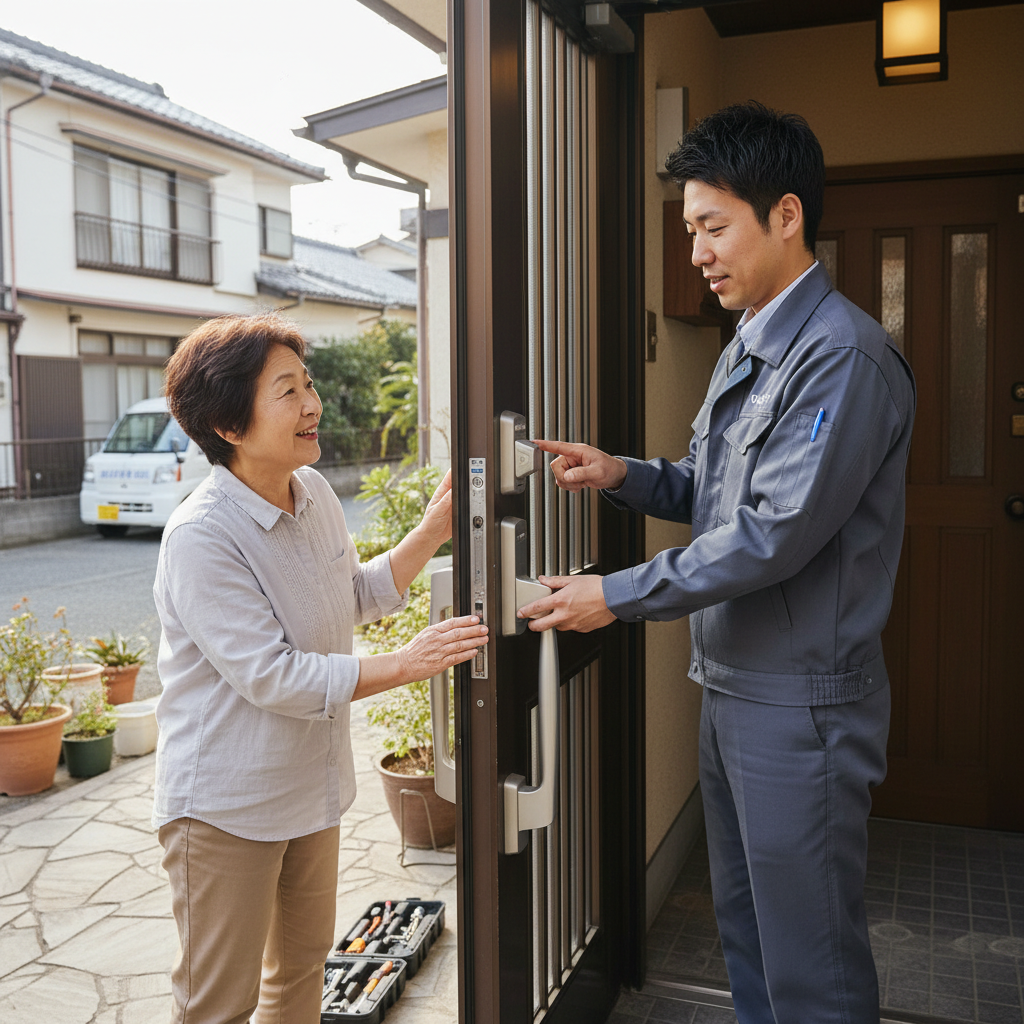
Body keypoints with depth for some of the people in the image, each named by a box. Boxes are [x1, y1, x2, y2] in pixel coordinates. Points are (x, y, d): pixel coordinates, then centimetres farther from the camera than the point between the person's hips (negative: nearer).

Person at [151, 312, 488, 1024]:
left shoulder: (315, 493, 0)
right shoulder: (200, 538, -26)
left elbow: (356, 597, 14)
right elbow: (271, 677, -27)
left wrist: (433, 533, 3)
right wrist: (407, 665, -24)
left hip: (311, 785, 8)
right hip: (226, 805, -8)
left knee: (303, 962, 24)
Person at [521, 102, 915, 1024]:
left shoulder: (844, 358, -19)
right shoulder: (750, 348, 12)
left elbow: (773, 534, -24)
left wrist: (618, 596, -18)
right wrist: (622, 475, -1)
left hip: (801, 706, -9)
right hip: (732, 688, 9)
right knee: (744, 926, 23)